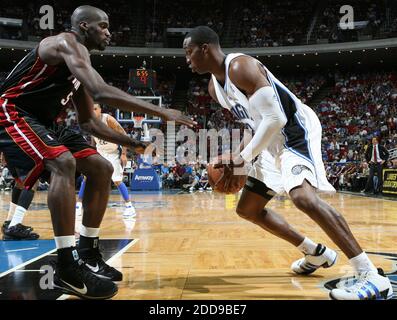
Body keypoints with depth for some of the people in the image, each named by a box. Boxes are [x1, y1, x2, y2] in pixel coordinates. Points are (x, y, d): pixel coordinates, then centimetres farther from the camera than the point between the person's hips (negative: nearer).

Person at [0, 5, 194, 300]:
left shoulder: (80, 61, 15)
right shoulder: (67, 43, -16)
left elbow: (89, 122, 17)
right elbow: (102, 93, -34)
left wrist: (133, 144, 9)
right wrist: (161, 112, -33)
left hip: (43, 121, 10)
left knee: (102, 169, 3)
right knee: (63, 163, -35)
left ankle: (87, 254, 10)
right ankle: (67, 270, -32)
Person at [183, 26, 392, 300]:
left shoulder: (240, 67, -21)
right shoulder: (215, 87, 9)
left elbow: (275, 118, -27)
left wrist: (246, 156, -21)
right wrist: (238, 158, 7)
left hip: (297, 131, -10)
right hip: (274, 141, 10)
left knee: (303, 196, -33)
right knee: (247, 209, 13)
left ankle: (373, 277, -27)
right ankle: (317, 253, 21)